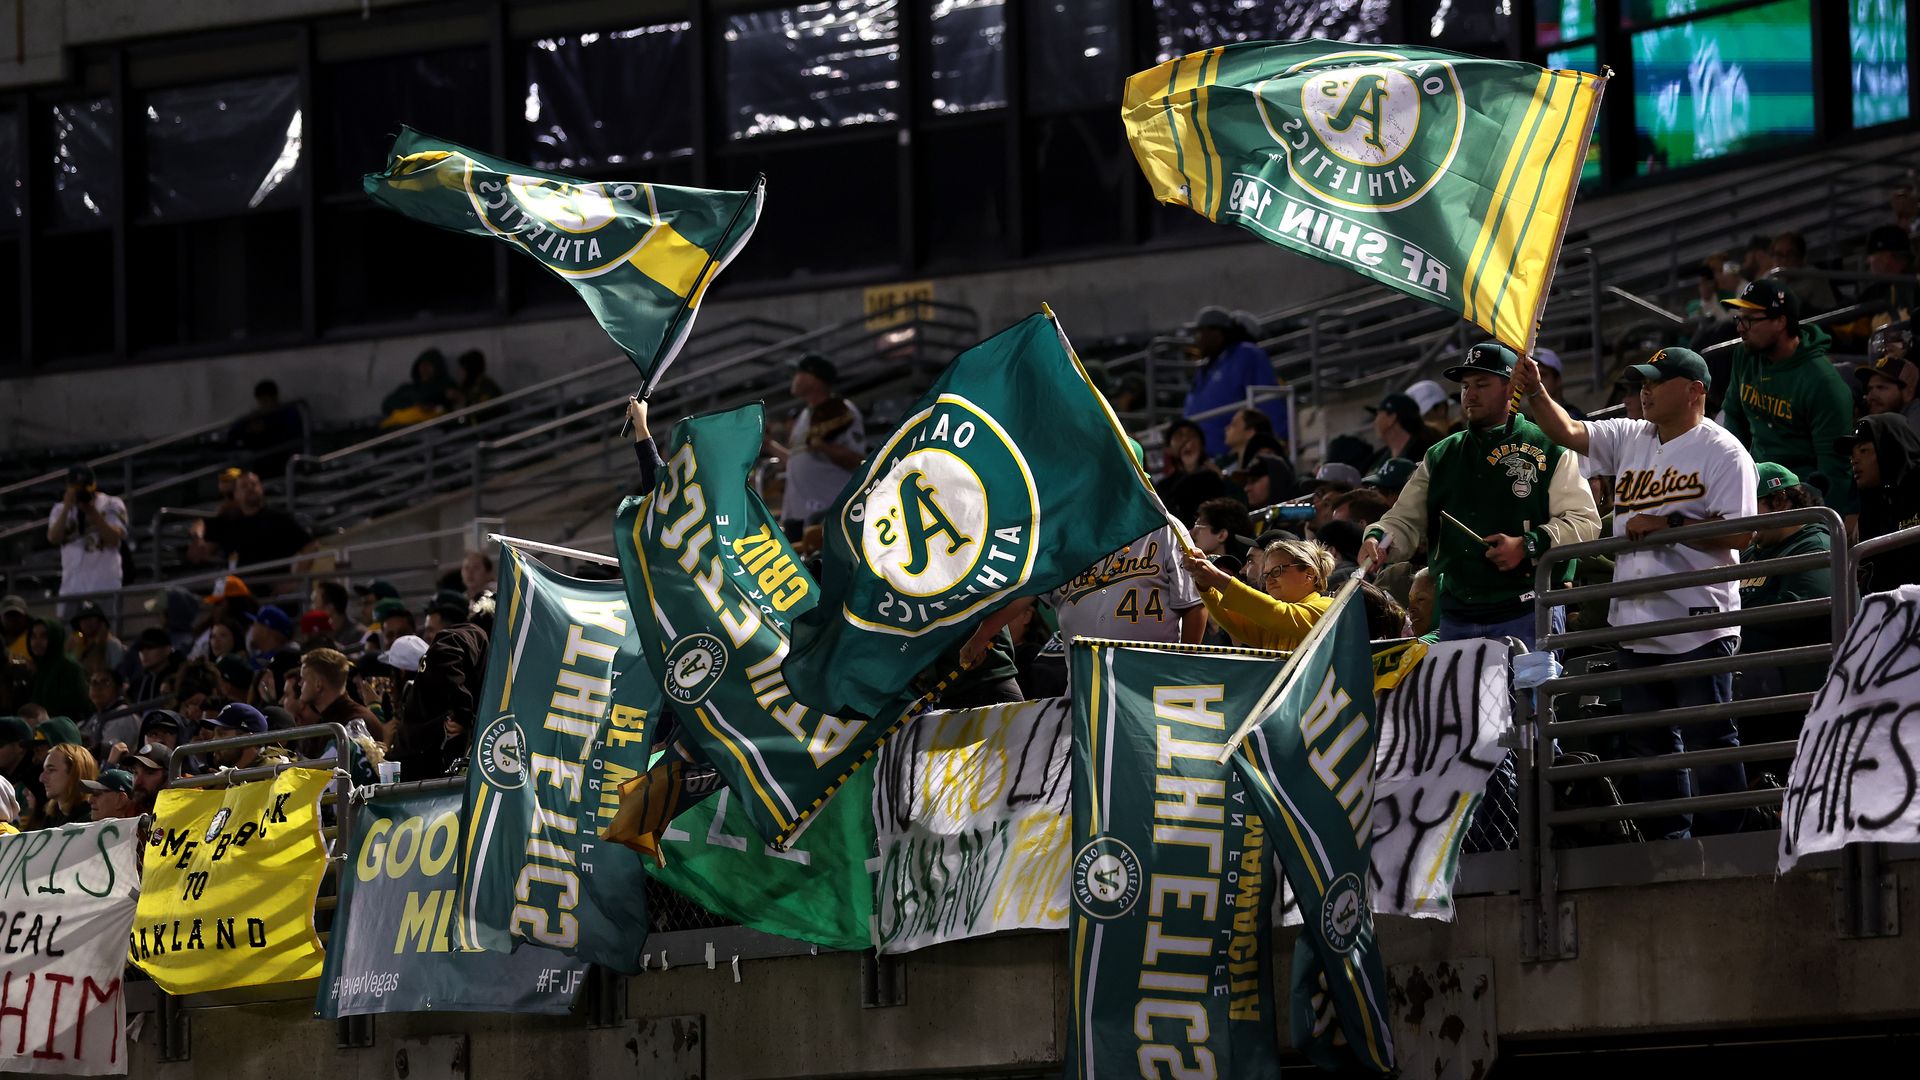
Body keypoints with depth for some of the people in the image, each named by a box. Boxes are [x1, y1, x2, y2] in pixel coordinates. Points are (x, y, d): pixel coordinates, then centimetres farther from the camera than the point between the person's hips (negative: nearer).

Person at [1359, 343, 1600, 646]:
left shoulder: (1548, 449, 3)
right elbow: (1405, 521, 15)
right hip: (1456, 619, 5)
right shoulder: (1440, 458, 19)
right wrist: (1378, 539, -7)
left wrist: (1528, 545, -16)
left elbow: (1584, 521, -3)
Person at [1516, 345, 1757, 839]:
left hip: (1699, 628, -8)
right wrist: (1536, 391, -3)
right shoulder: (1630, 438, 16)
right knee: (1647, 748, 10)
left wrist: (1669, 524, -16)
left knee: (1709, 743, -7)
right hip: (1636, 627, 8)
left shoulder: (1723, 451, -5)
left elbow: (1741, 532, -13)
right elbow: (1569, 433, 13)